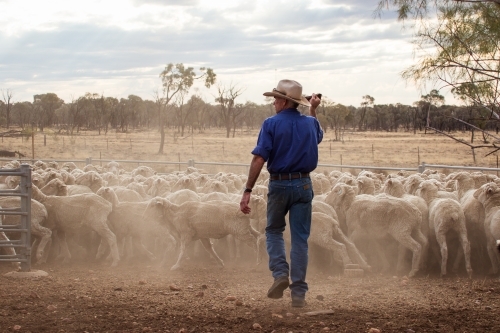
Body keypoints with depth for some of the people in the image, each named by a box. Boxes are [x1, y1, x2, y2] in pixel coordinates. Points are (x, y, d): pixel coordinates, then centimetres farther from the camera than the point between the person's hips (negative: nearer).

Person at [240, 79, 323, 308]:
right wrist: (313, 111, 34)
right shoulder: (311, 123, 5)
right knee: (300, 239, 6)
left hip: (278, 185, -3)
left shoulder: (271, 124, -8)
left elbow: (259, 159, -15)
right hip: (303, 185, 3)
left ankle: (280, 273, -3)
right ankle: (298, 293, 4)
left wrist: (248, 191, -14)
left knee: (274, 231, 19)